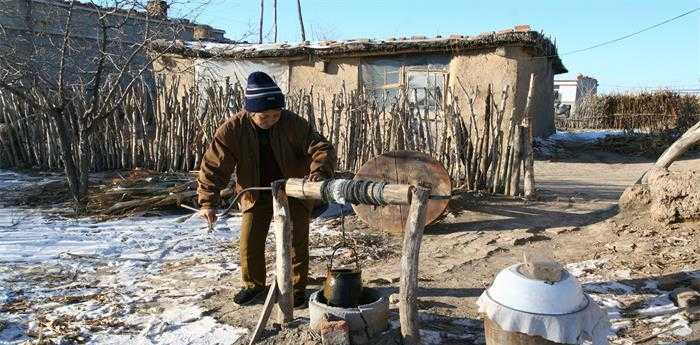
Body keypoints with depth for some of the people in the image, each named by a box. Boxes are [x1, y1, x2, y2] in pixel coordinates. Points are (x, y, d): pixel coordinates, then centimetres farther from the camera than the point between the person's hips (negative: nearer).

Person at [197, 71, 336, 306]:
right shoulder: (233, 129, -20)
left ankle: (297, 287, 18)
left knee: (297, 239, -1)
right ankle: (253, 284, 26)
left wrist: (319, 172, -42)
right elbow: (213, 165, -17)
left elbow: (321, 148, -21)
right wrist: (208, 201, -25)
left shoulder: (293, 124, -22)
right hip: (256, 194, 1)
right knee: (249, 241, 2)